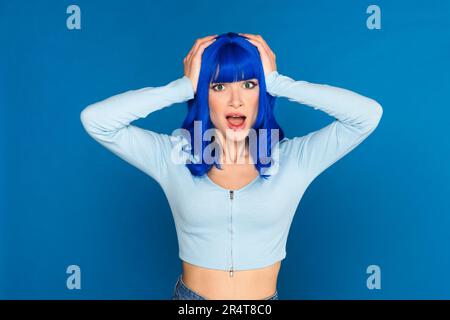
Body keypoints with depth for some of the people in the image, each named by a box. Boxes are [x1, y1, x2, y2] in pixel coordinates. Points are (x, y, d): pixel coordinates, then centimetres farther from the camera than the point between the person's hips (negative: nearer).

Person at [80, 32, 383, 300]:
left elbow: (369, 114, -17)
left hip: (266, 296, 0)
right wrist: (184, 87, -18)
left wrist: (277, 82, -17)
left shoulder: (292, 159, -10)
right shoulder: (174, 156, -9)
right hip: (190, 296, 0)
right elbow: (95, 119, -16)